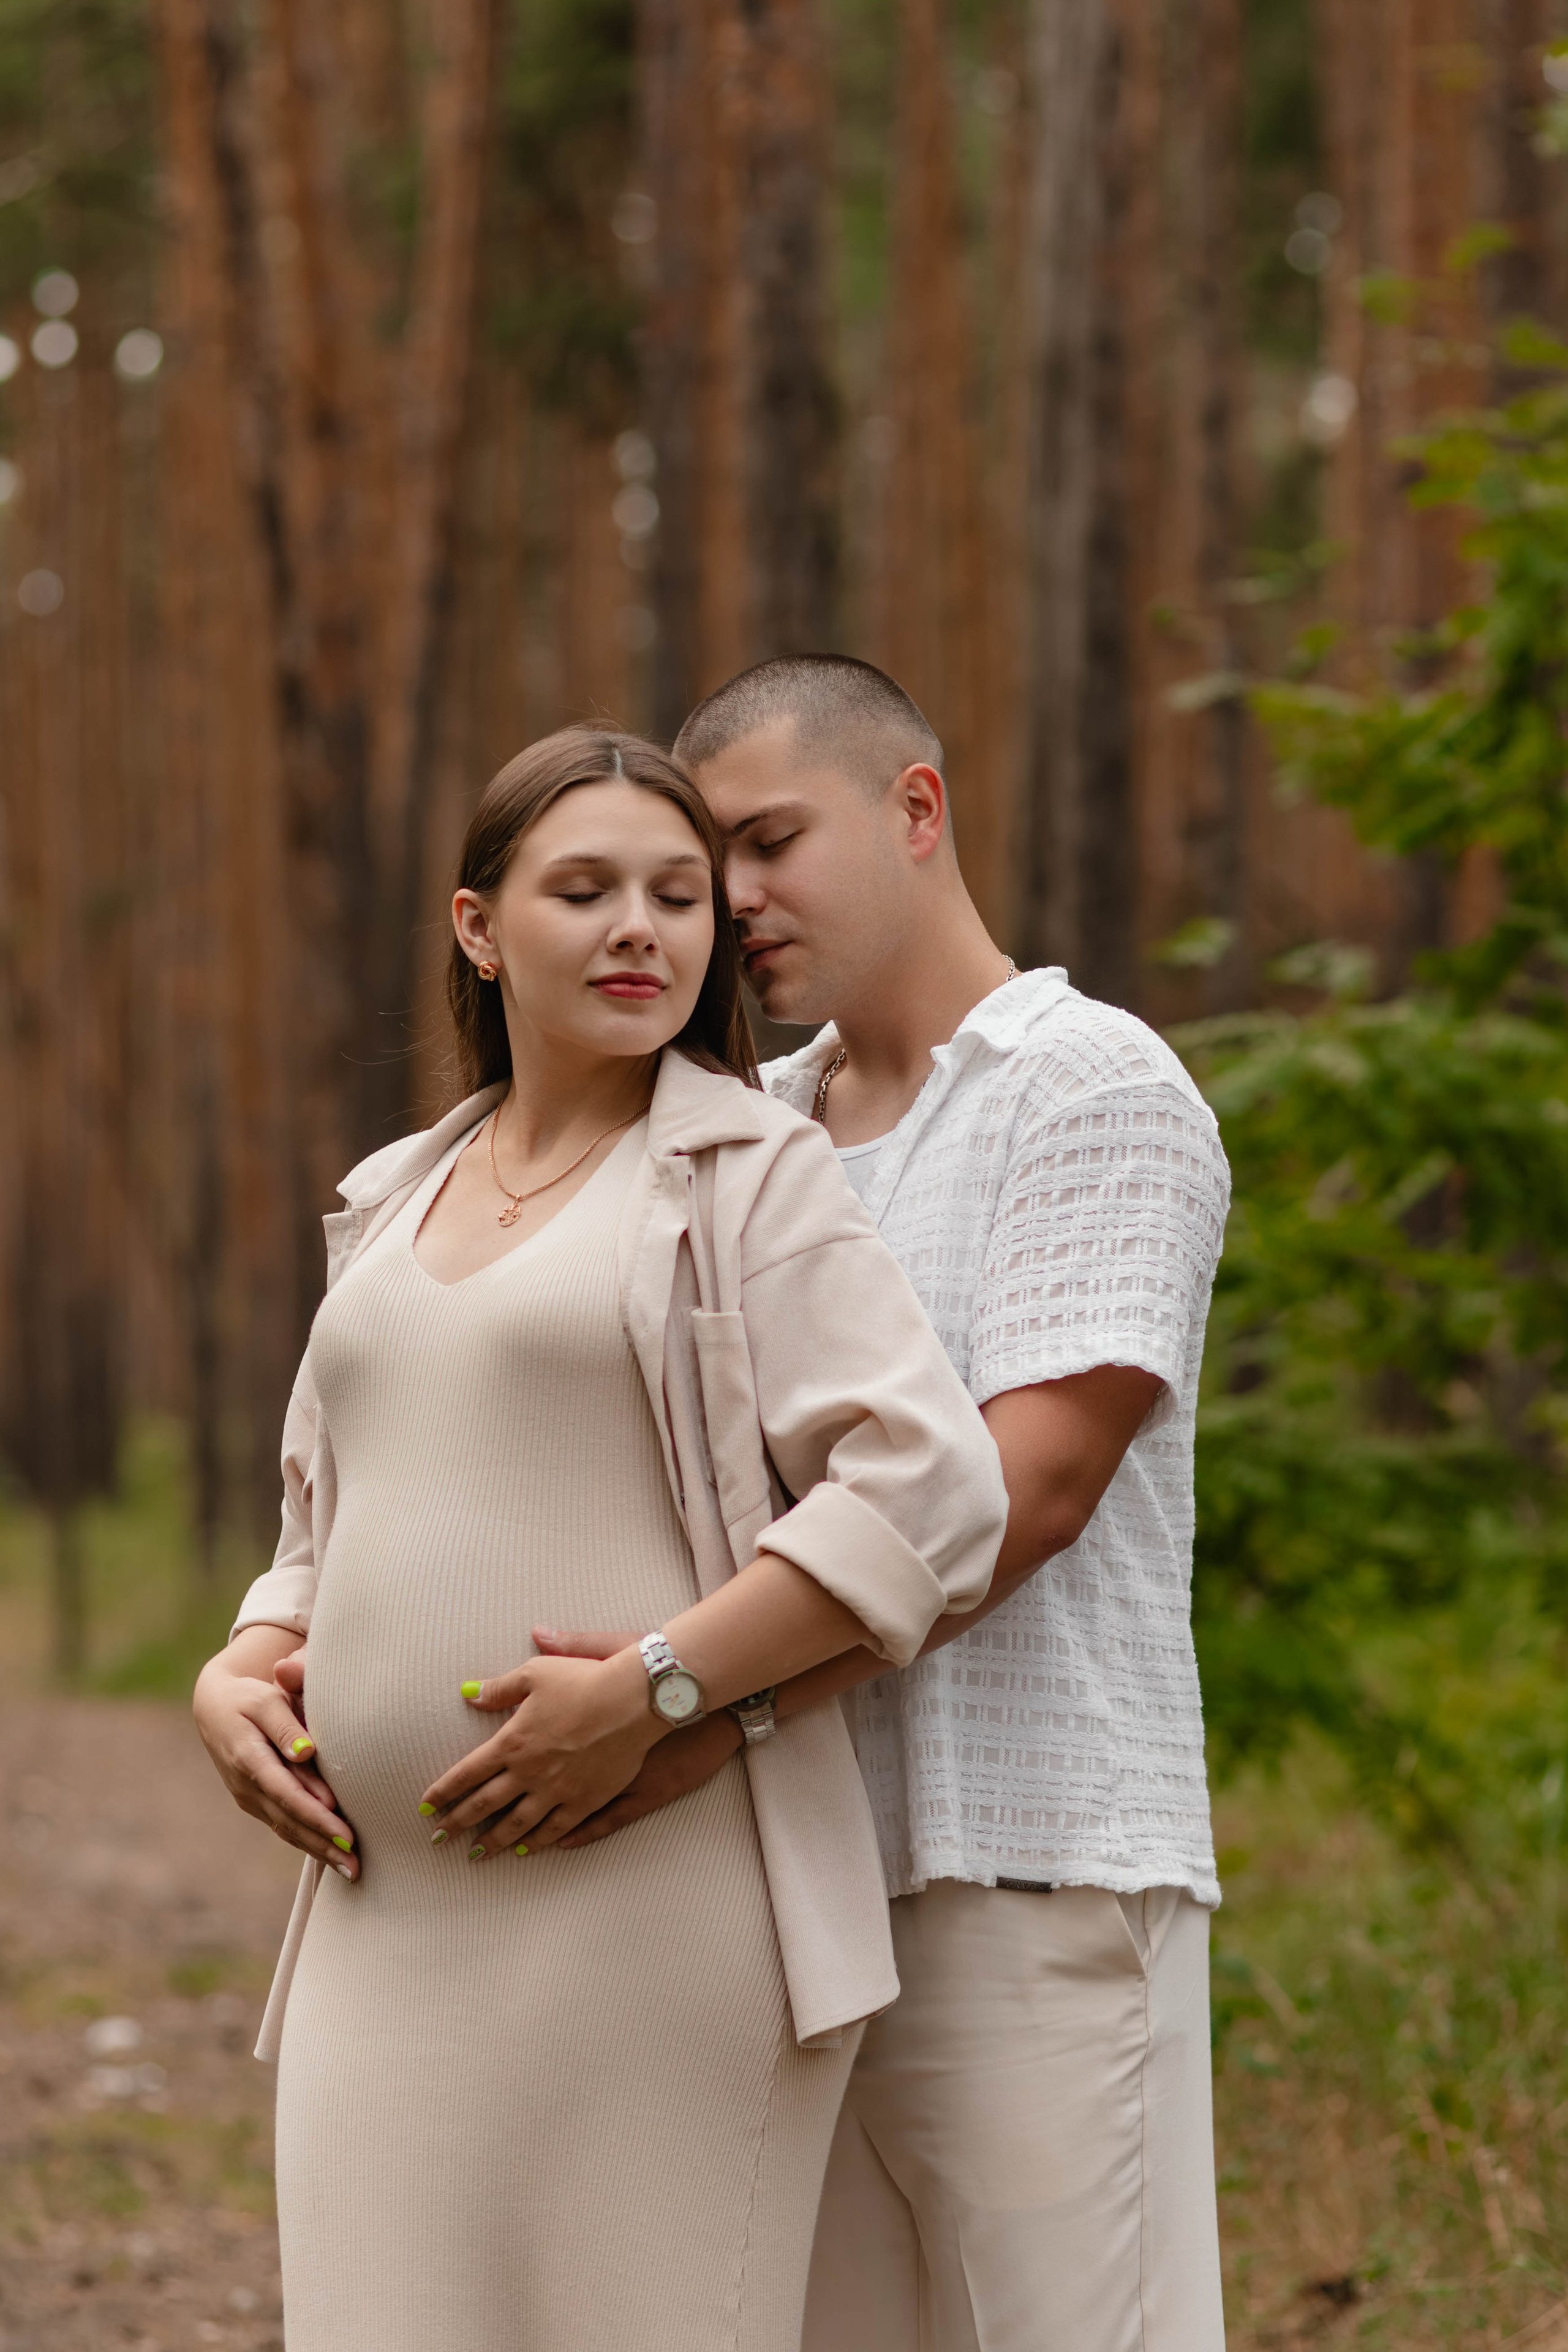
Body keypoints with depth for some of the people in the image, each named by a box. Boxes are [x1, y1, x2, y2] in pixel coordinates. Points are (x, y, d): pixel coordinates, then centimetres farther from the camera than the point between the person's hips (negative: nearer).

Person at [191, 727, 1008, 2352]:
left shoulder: (751, 1177, 0)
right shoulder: (394, 1207, 20)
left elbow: (928, 1490, -11)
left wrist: (649, 1688, -18)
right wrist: (239, 1679, 6)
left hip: (657, 1899, -6)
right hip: (393, 1918, 6)